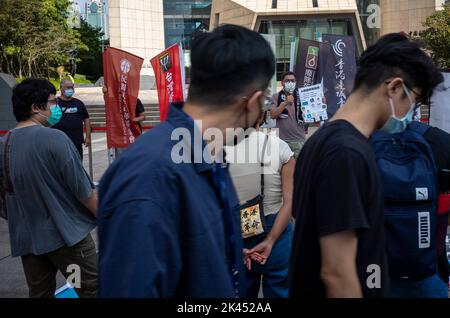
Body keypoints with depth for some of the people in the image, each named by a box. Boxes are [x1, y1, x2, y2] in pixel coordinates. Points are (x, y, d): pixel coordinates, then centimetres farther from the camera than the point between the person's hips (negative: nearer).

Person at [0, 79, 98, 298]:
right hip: (65, 233, -7)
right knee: (93, 290, 4)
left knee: (39, 293, 17)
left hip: (27, 237, 7)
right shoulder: (54, 138, -17)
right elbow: (82, 189, -15)